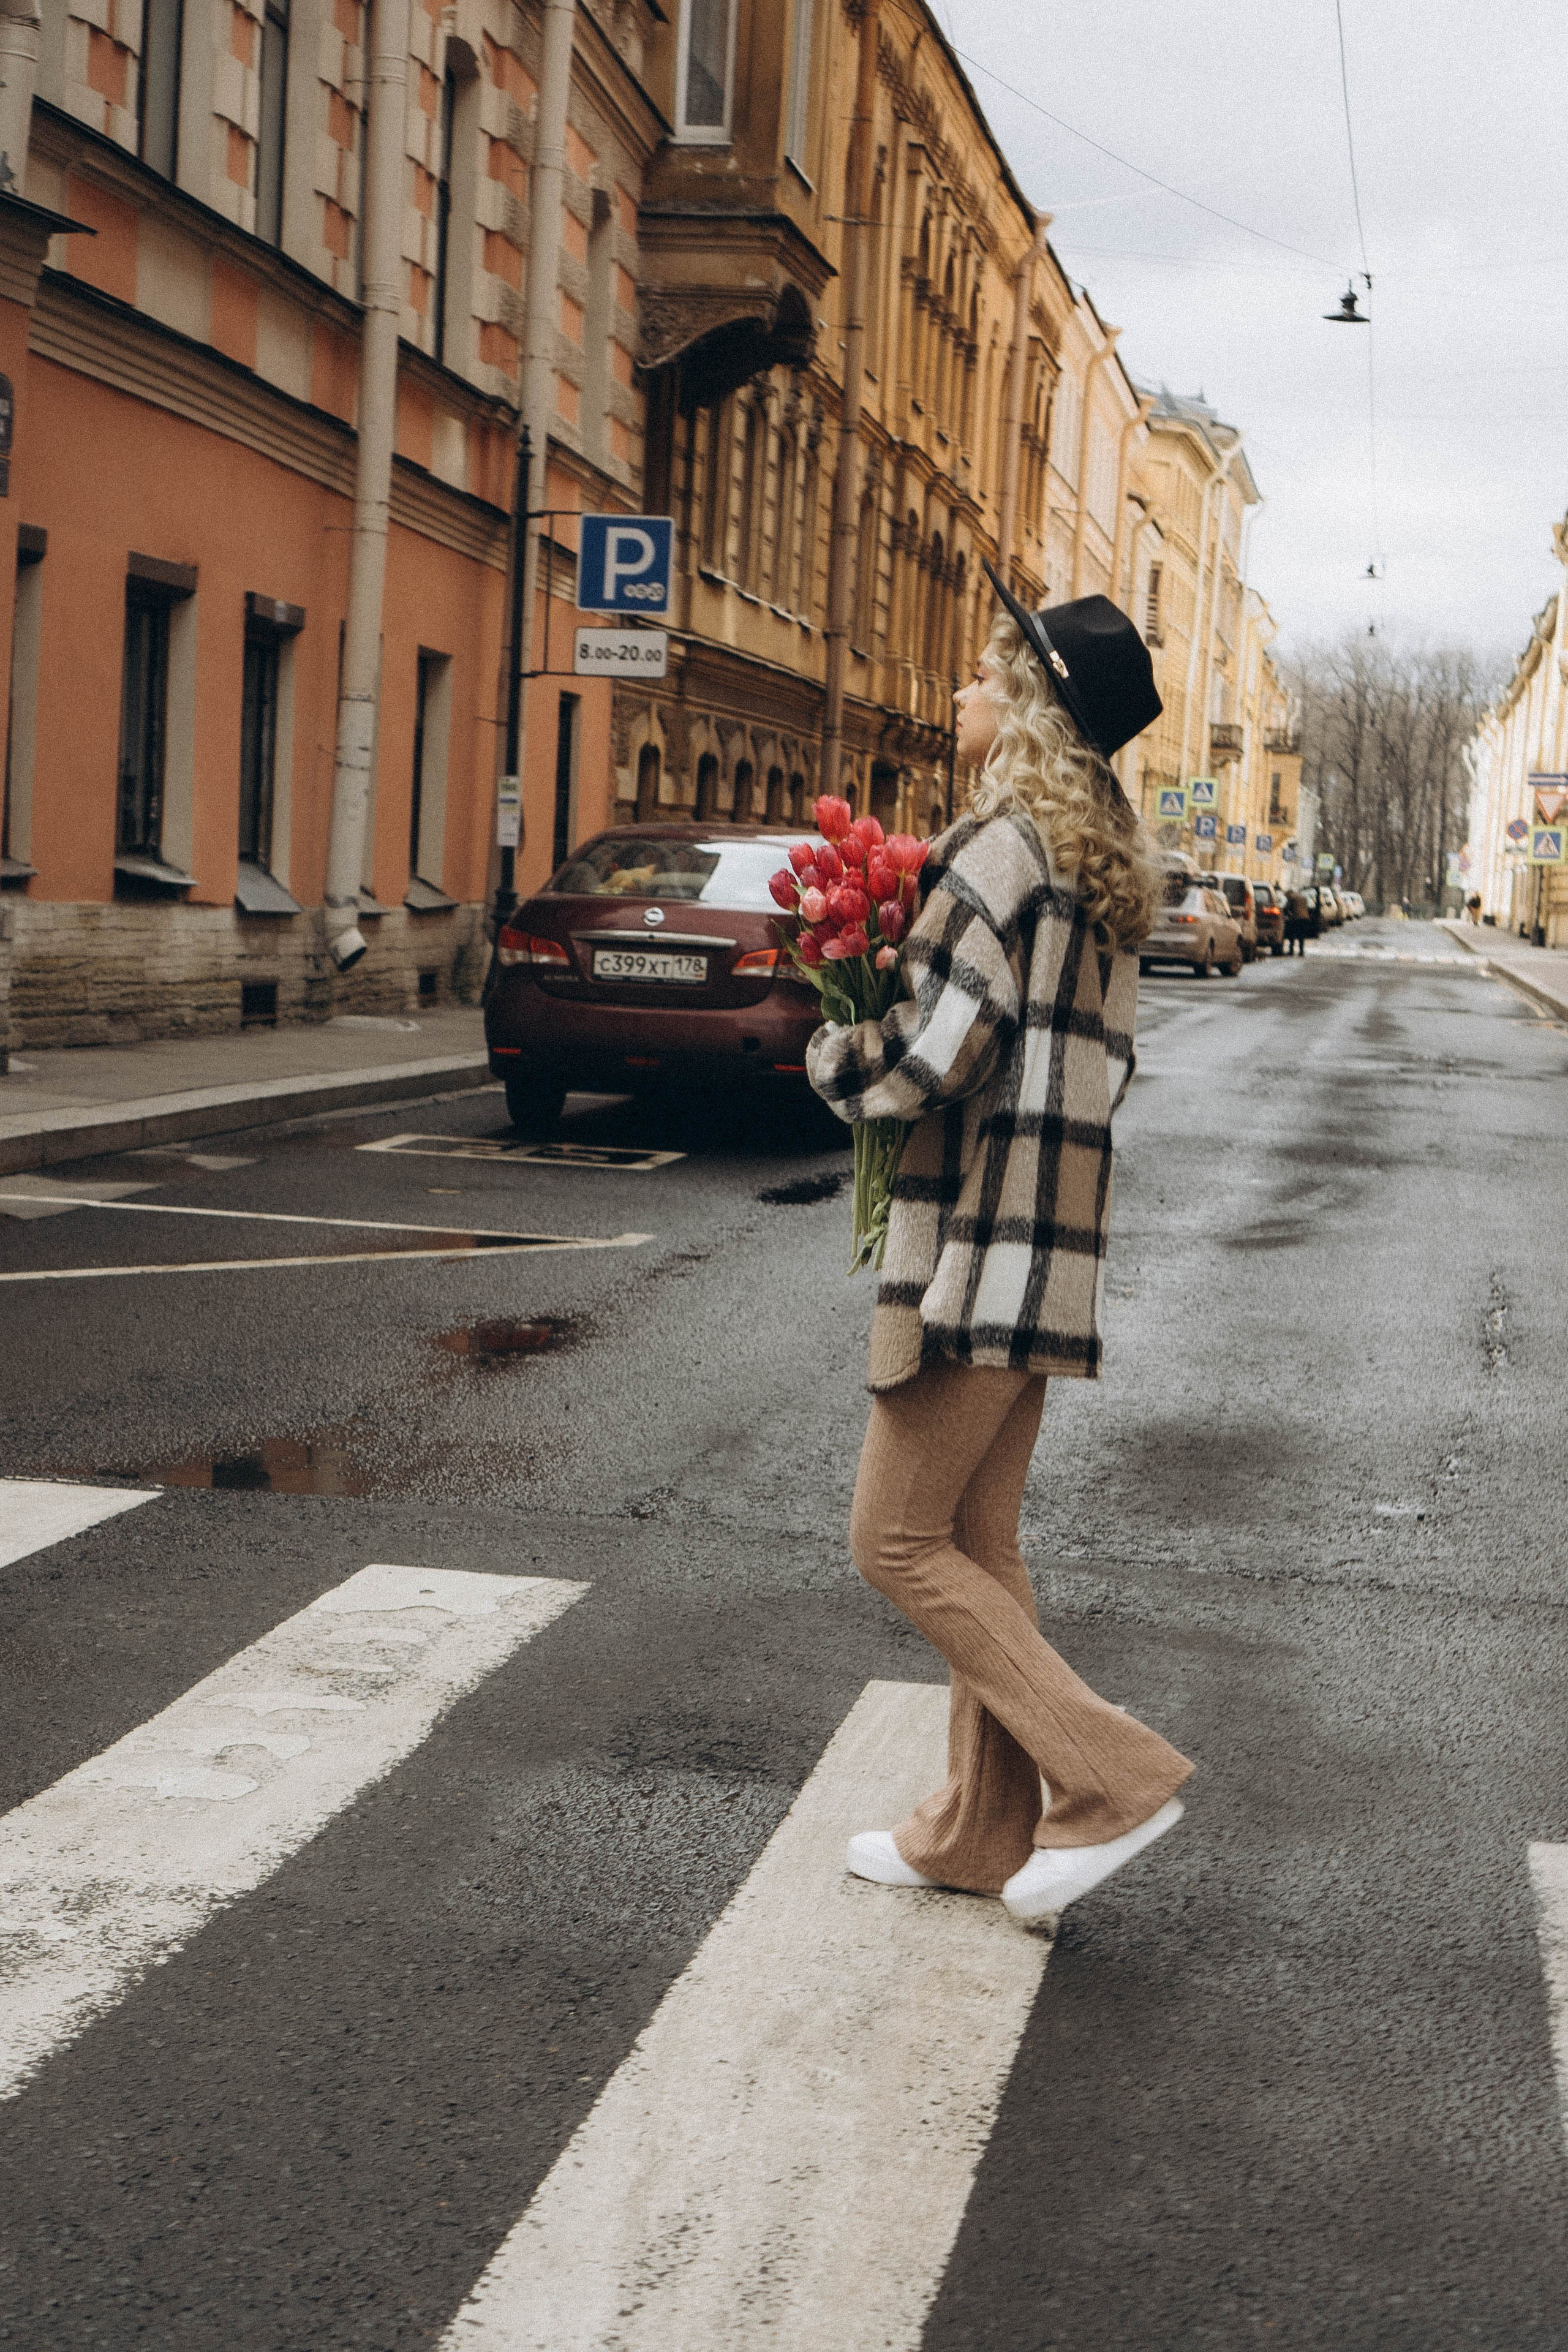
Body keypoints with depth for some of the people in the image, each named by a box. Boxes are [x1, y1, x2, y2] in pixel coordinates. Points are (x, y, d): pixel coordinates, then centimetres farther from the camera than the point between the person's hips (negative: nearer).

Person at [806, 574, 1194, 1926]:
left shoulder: (1001, 844, -15)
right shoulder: (1104, 872, 14)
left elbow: (933, 1052, -20)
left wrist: (834, 1059, 0)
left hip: (979, 1244, -10)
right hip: (1050, 1248, 10)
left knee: (899, 1540, -1)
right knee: (978, 1542, 15)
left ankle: (1112, 1778, -1)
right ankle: (981, 1828, 21)